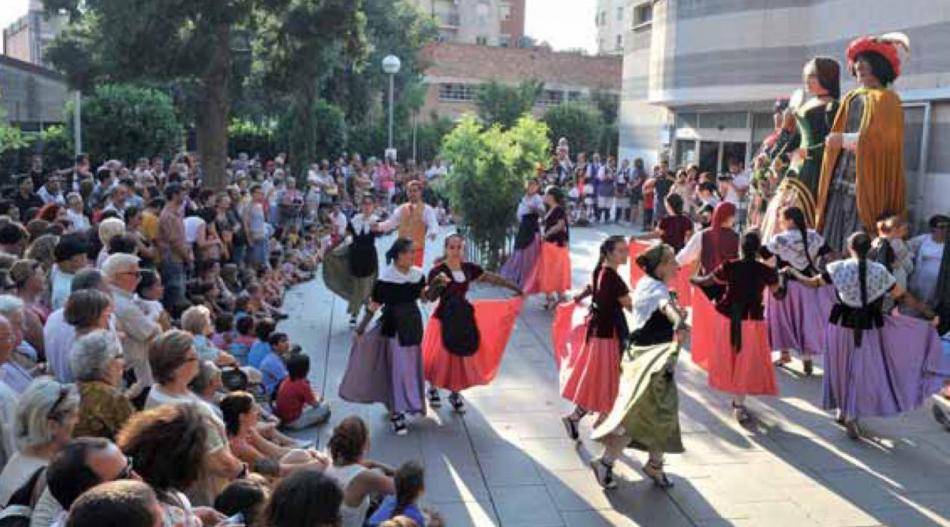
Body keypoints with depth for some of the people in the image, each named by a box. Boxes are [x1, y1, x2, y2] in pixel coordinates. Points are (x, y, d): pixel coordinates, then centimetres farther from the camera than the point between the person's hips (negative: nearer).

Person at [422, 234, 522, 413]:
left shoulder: (469, 268, 1)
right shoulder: (438, 271, -14)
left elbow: (491, 278, 9)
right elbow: (431, 298, -19)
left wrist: (515, 288, 11)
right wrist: (438, 283, -38)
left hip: (464, 317, 5)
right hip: (445, 319, -4)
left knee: (463, 357, 8)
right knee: (441, 357, 4)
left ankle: (455, 394, 27)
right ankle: (433, 389, 31)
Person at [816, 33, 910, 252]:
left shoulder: (886, 99, -1)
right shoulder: (851, 98, 18)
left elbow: (880, 139, -13)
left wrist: (844, 140, -11)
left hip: (867, 181, -6)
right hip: (841, 179, 6)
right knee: (833, 240, 1)